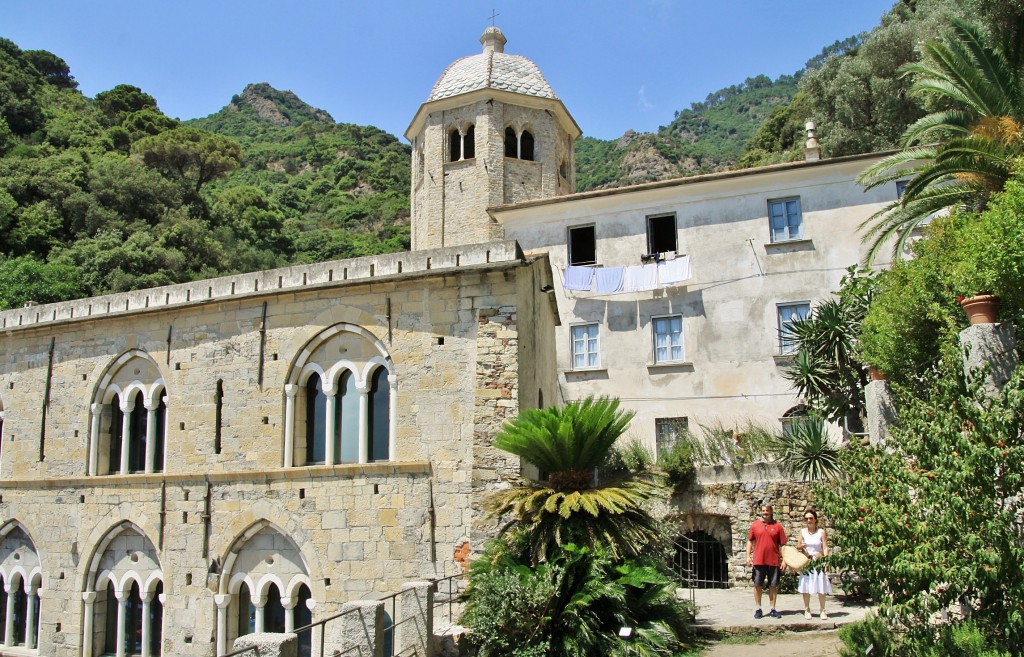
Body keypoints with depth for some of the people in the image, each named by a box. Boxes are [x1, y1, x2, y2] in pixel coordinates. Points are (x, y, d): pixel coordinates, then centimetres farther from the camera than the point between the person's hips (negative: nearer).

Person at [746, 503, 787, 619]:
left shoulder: (777, 526, 3)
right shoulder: (755, 525, 5)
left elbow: (782, 544, 4)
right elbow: (750, 541, 8)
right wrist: (748, 556, 0)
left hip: (774, 561, 0)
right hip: (758, 560, 0)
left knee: (773, 585, 6)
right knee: (757, 585, 4)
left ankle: (773, 609, 16)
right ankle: (758, 609, 12)